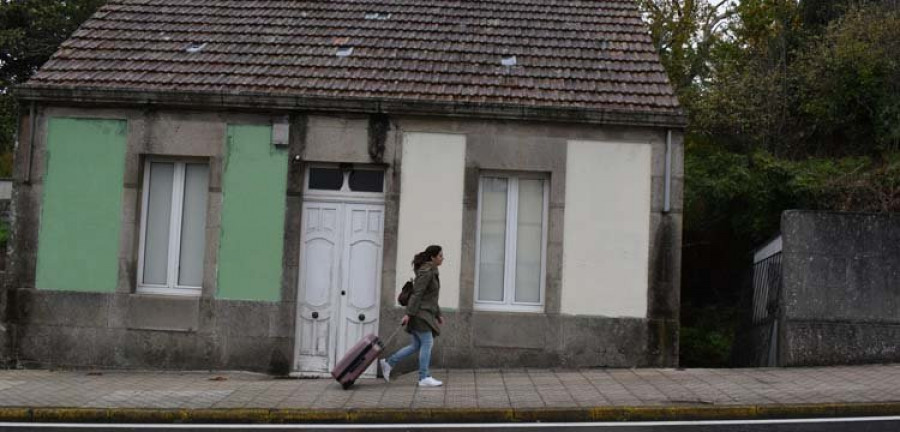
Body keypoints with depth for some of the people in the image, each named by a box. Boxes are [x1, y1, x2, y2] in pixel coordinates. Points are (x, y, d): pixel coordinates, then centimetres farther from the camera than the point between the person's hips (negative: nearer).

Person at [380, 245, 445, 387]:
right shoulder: (426, 272, -13)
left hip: (423, 313, 10)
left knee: (415, 346, 9)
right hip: (419, 312, -10)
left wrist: (438, 315, 23)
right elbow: (417, 294, -19)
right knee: (427, 343, -6)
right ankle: (424, 378, -2)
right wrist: (408, 314, -23)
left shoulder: (431, 272, 17)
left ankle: (388, 363, 13)